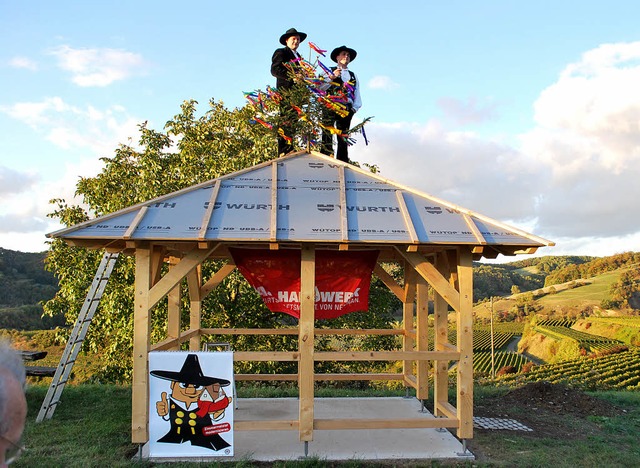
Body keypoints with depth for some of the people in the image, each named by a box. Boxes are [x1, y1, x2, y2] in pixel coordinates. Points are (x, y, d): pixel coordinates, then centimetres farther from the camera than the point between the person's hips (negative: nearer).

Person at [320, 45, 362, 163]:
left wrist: (354, 108, 4)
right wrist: (331, 77, -11)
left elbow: (357, 95, 20)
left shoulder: (353, 76, 28)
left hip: (347, 108, 4)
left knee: (344, 138, -1)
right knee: (327, 135, -15)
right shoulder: (329, 71, 16)